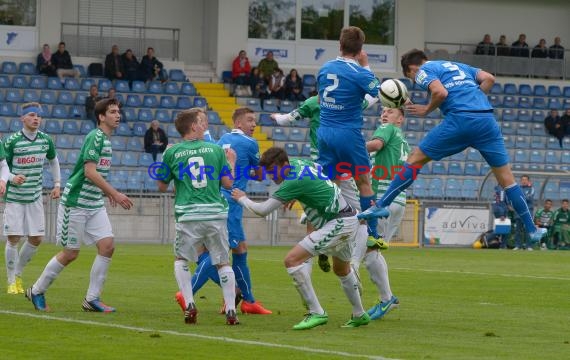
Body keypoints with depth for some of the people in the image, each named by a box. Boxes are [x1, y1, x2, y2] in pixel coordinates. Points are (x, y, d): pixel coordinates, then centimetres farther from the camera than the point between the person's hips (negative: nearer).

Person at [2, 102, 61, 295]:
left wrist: (57, 184, 14)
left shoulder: (46, 140, 3)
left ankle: (18, 274, 22)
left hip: (35, 197, 4)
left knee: (36, 239, 2)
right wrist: (11, 178, -25)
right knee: (13, 239, -6)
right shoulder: (12, 141, -10)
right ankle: (12, 282, 5)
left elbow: (53, 161, 20)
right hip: (14, 197, -4)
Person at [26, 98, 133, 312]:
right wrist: (115, 194, -22)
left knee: (107, 246, -5)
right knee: (70, 253, -2)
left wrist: (107, 193, 19)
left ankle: (92, 299, 1)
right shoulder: (95, 137, -16)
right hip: (76, 202, -8)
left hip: (95, 204, 8)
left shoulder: (106, 139, 12)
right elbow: (90, 172, -23)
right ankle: (36, 292, 16)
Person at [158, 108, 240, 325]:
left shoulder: (172, 153, 3)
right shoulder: (216, 150, 5)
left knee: (181, 260, 16)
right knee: (223, 262, 10)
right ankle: (230, 311, 4)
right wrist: (232, 162, 22)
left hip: (188, 216, -1)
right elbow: (228, 183, 5)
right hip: (215, 213, 1)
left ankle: (189, 305, 2)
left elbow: (162, 187, 12)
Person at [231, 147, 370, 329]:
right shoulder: (296, 162, 3)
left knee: (292, 260, -17)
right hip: (349, 220, 11)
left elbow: (263, 210, -20)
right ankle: (359, 315, 46)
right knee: (341, 269, 32)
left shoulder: (294, 182, -23)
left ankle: (316, 313, -16)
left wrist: (243, 199, -3)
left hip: (338, 223, -11)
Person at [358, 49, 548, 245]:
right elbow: (489, 78, 20)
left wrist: (426, 110, 7)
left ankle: (381, 205, 7)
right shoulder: (458, 66, 31)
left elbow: (440, 92, -8)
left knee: (415, 159, 8)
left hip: (459, 119, -5)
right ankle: (532, 230, 12)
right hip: (486, 118, 5)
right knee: (505, 176, 11)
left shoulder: (423, 71, 11)